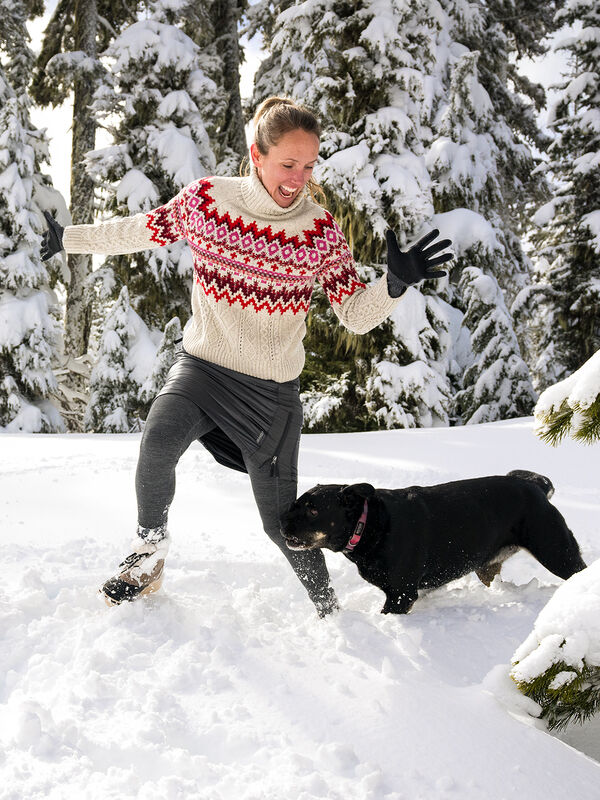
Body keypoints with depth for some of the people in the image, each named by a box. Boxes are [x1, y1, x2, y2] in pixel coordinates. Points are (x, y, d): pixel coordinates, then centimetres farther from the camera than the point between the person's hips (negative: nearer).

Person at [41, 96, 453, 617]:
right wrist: (71, 238, 19)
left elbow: (356, 316, -9)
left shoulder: (321, 231, -10)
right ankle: (149, 556, -1)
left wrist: (395, 285, -29)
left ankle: (328, 607, 26)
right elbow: (144, 231, 11)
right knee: (159, 442, -27)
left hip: (271, 387, -1)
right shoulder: (205, 199, -7)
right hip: (202, 365, 1)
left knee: (280, 518, 1)